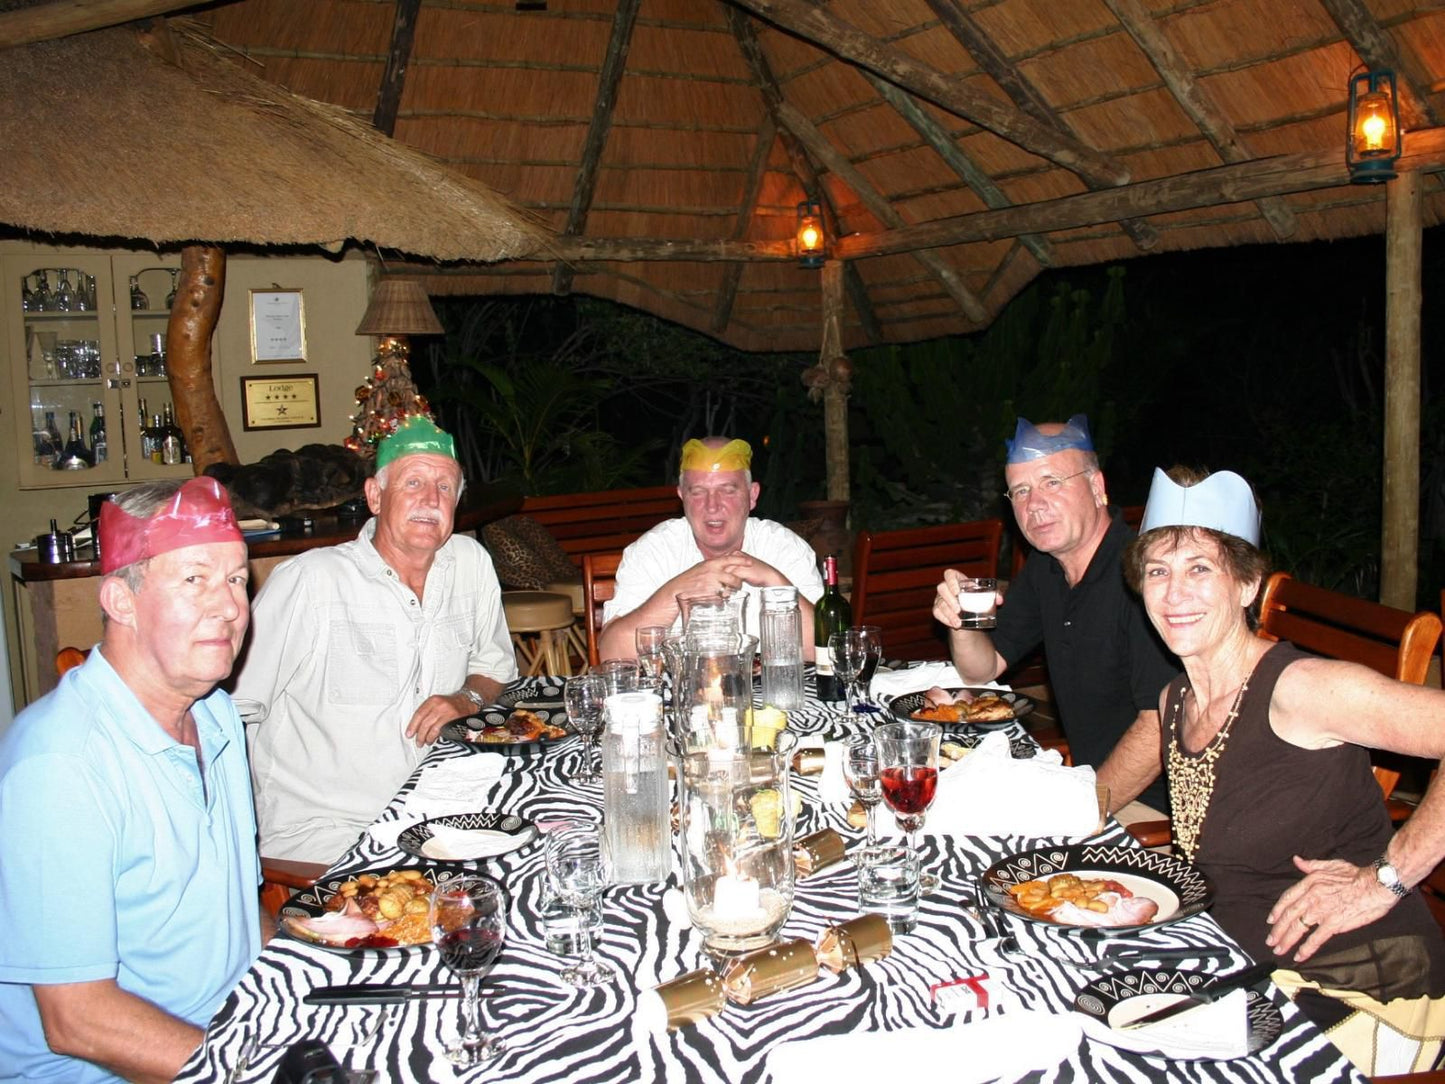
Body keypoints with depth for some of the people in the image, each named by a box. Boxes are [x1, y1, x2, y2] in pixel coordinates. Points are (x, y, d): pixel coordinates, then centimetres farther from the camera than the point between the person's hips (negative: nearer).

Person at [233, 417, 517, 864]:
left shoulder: (471, 563, 6)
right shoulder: (308, 580, -11)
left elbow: (495, 664, 21)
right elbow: (228, 712, -9)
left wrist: (467, 699, 0)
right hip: (318, 833, -5)